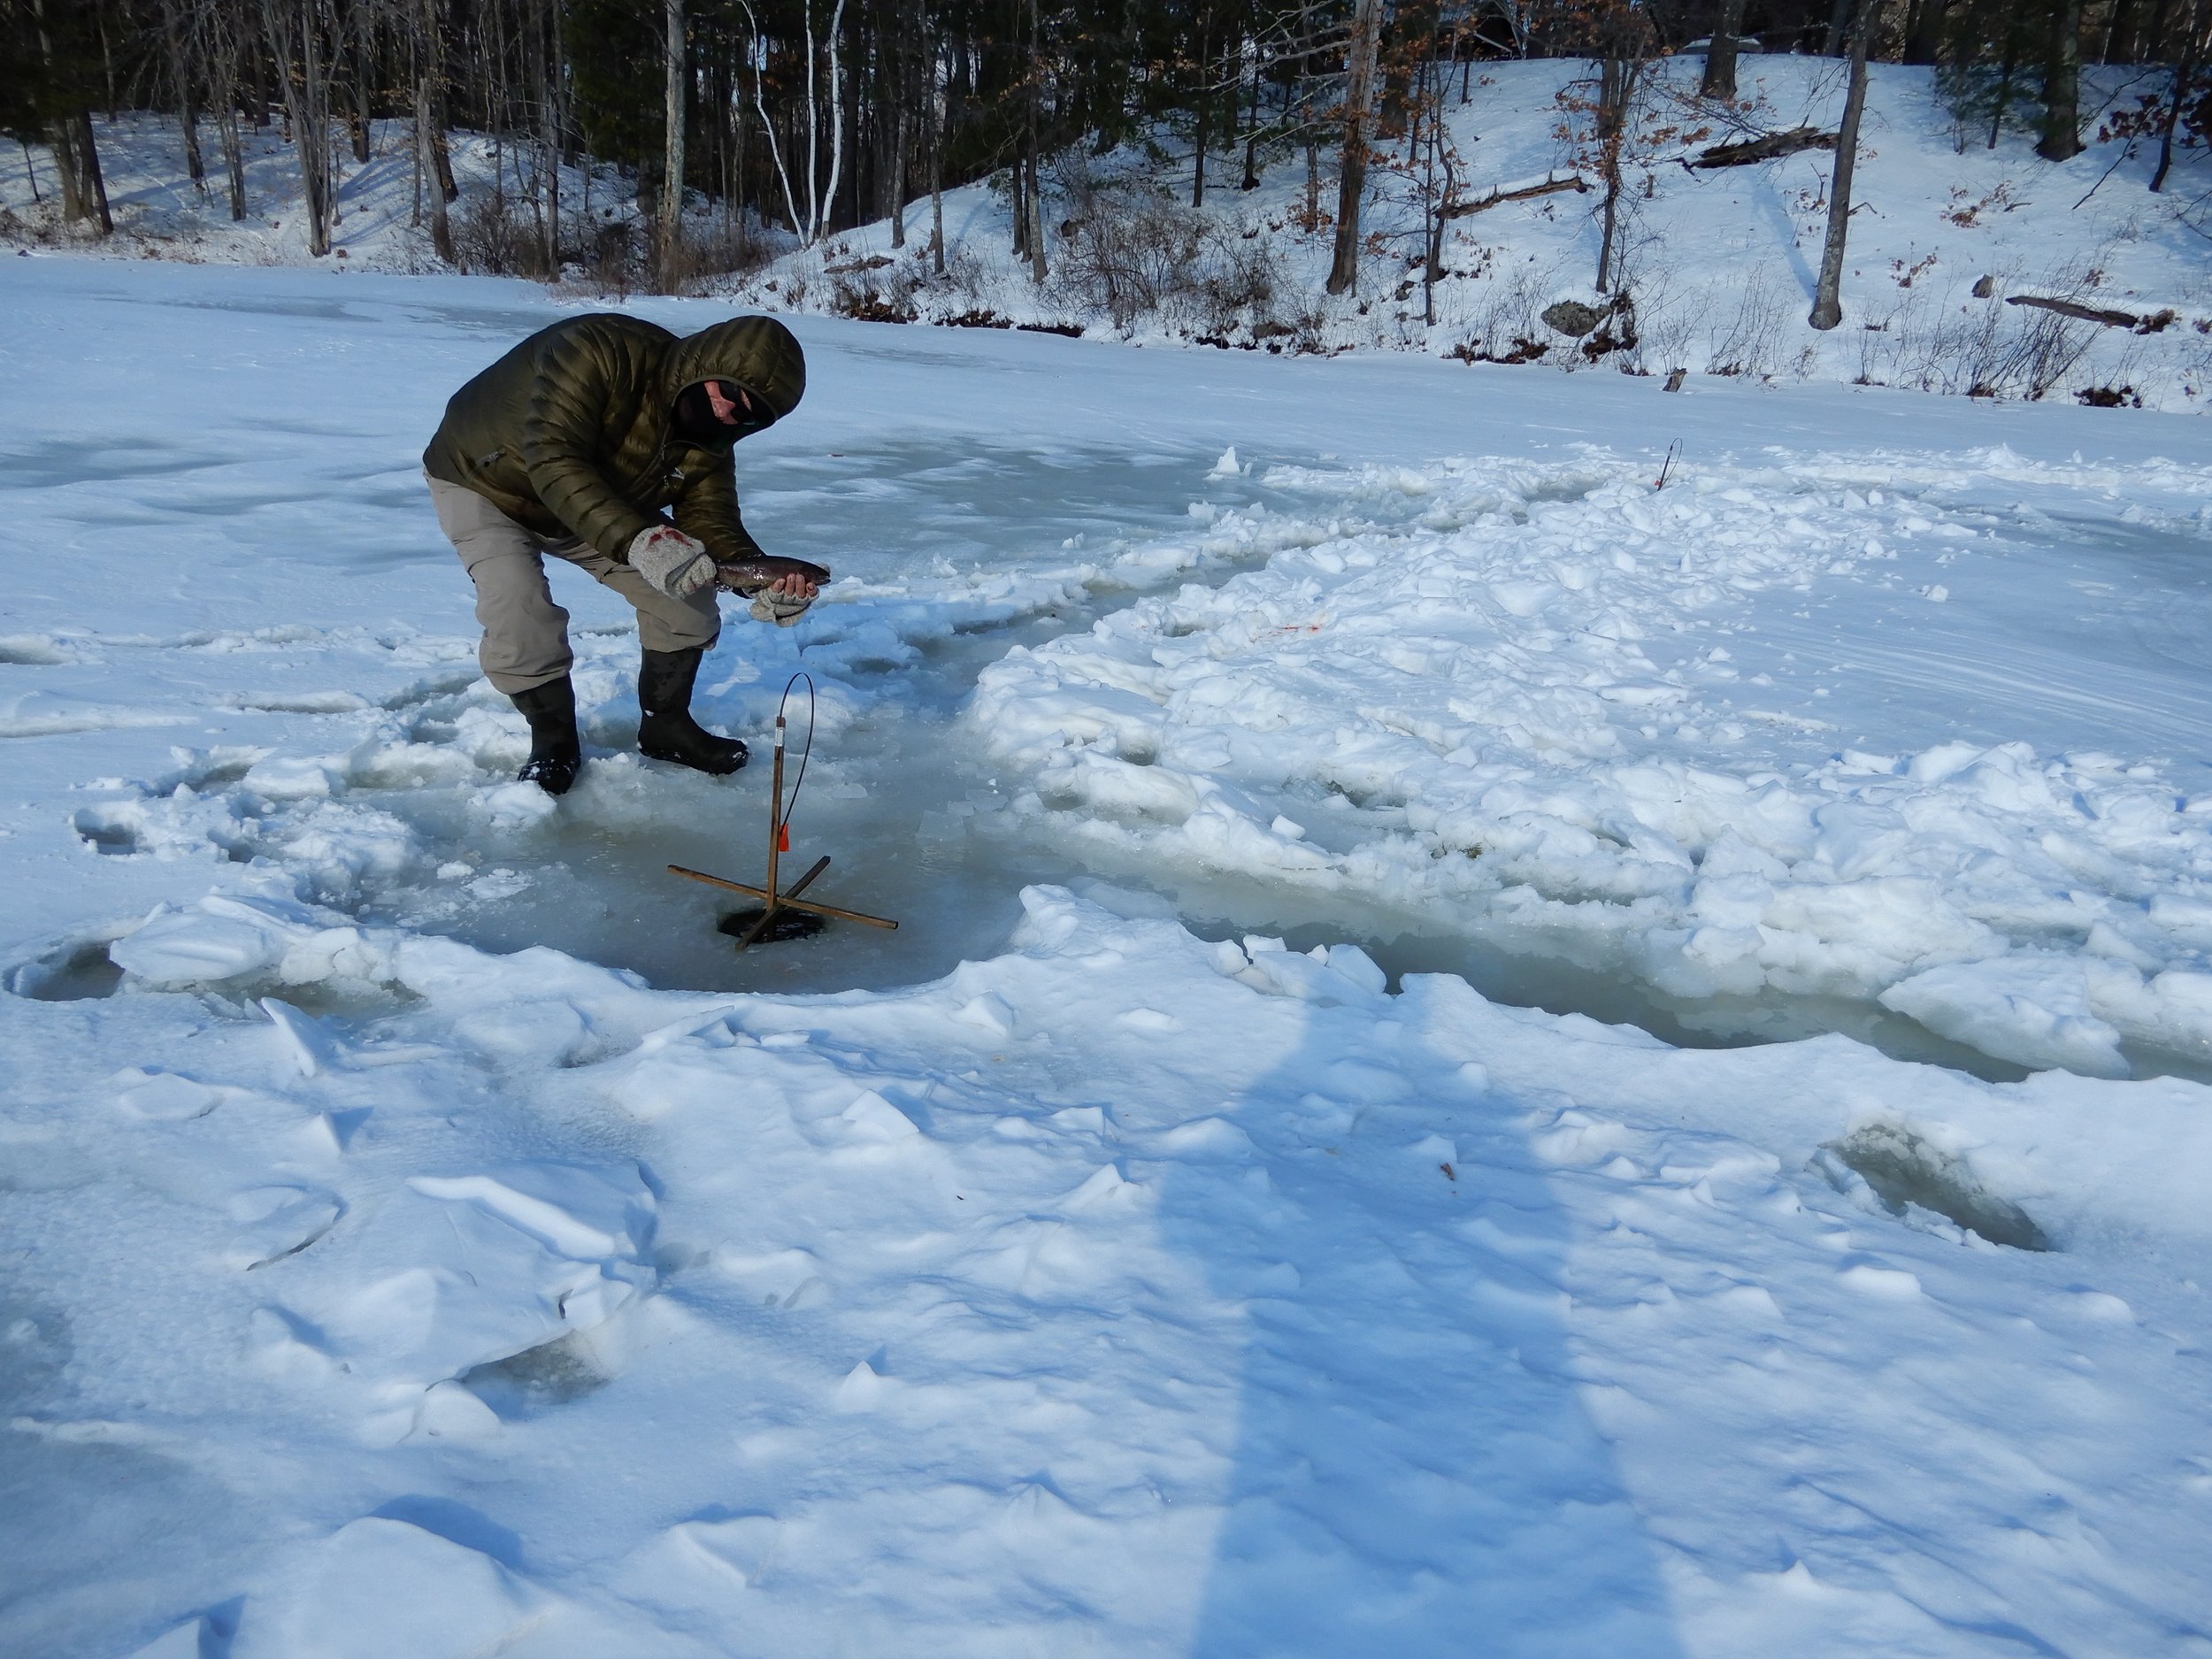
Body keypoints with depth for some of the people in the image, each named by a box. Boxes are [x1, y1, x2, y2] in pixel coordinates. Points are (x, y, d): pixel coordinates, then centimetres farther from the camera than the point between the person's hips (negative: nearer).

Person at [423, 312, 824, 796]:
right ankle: (554, 741, -1)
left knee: (687, 597, -5)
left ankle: (666, 725, 15)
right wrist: (636, 539, -55)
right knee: (521, 620, -26)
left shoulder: (708, 440, -14)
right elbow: (553, 458, -44)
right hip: (482, 482, -6)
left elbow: (711, 523, -17)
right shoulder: (600, 349, -37)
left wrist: (765, 581, -37)